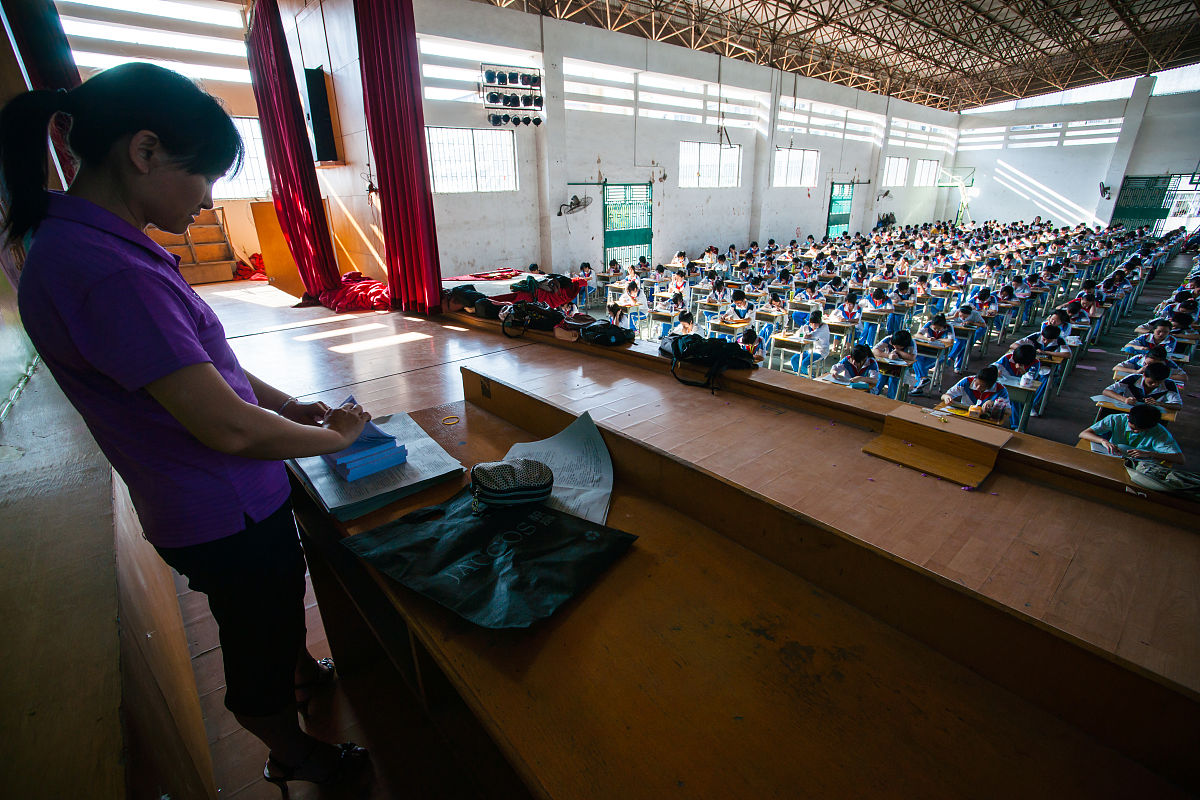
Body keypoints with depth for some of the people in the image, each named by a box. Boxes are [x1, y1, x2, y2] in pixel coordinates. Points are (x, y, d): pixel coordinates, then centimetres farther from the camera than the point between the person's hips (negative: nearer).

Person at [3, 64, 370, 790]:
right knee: (257, 652, 19)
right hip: (227, 519, -9)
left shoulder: (85, 243, 3)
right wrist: (336, 437, -13)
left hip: (236, 502, 9)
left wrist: (296, 407, 3)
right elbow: (229, 428, -29)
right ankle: (296, 758, 47)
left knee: (281, 605, 33)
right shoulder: (108, 272, -30)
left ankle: (306, 674, 61)